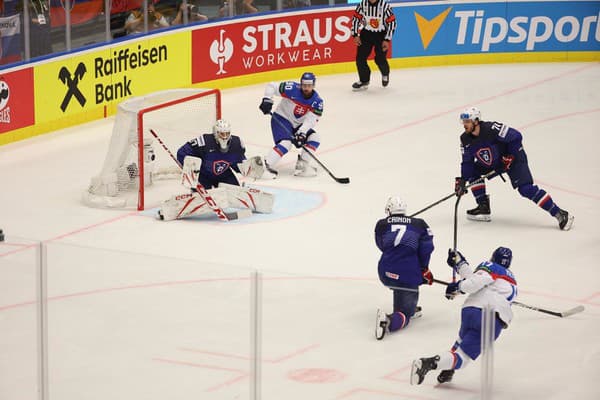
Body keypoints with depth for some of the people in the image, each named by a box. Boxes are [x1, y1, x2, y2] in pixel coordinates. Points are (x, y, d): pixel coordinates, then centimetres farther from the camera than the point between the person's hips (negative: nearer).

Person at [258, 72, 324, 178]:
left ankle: (301, 165, -2)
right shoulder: (292, 89, -20)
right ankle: (266, 166, -29)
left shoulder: (317, 101, -11)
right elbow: (271, 86, -14)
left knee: (315, 138, -8)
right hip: (281, 119, -6)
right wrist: (267, 100, -27)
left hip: (298, 124, 6)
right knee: (285, 143, -27)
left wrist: (301, 133, -32)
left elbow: (311, 120, -18)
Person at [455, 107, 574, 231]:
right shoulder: (465, 139, -9)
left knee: (526, 189, -20)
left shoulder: (492, 129, -30)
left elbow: (516, 136, -26)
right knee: (472, 171, -4)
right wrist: (462, 180, -14)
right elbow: (467, 162, -2)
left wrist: (509, 157, -24)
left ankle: (559, 214, -18)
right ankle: (483, 208, 5)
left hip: (513, 159, -8)